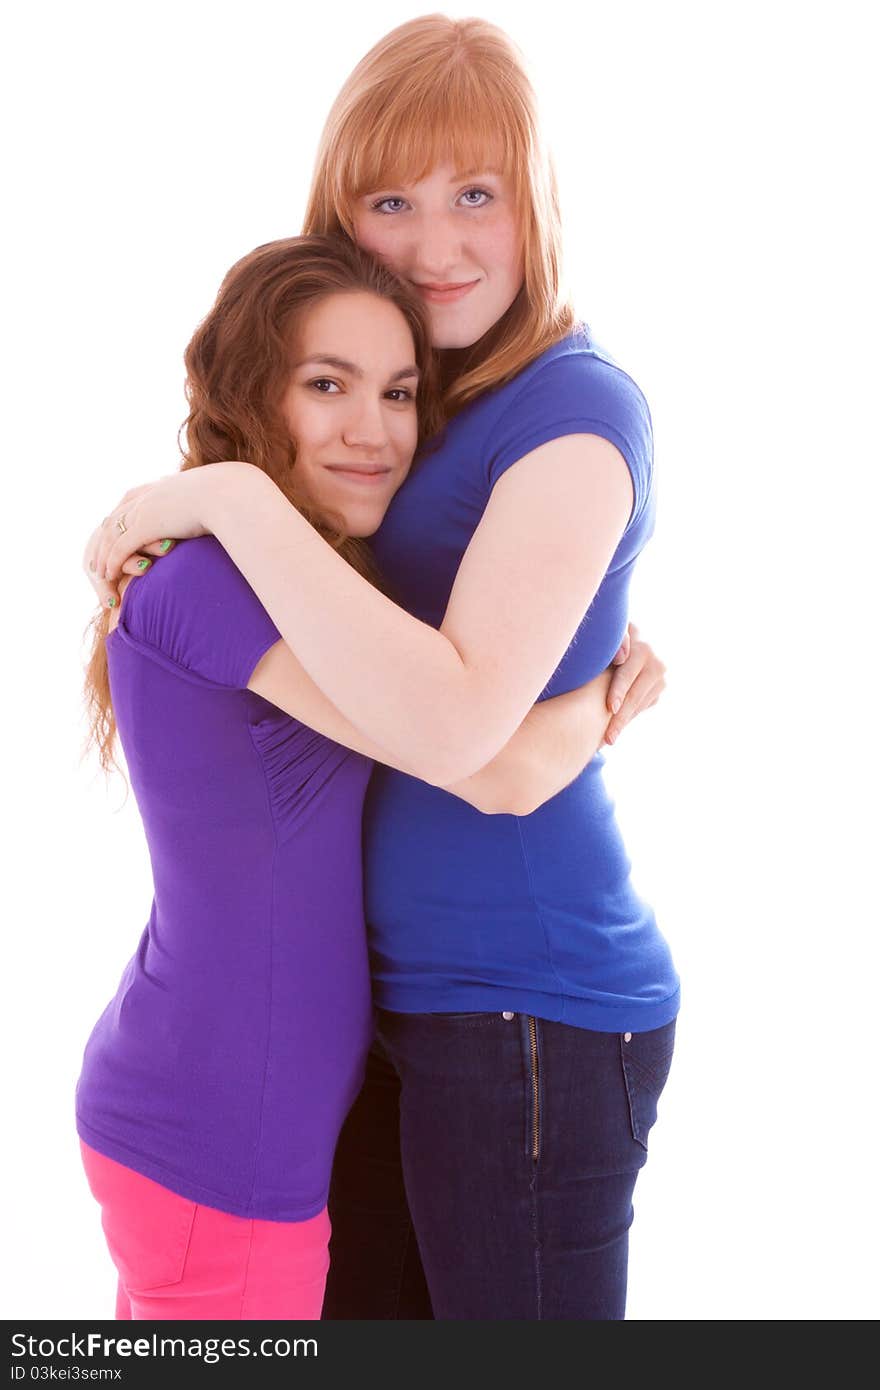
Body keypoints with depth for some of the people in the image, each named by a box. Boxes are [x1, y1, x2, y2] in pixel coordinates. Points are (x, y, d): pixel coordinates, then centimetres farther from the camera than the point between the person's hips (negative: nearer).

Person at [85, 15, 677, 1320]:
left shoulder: (579, 409, -18)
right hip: (398, 994, 8)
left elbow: (457, 722, -31)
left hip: (531, 1017, -8)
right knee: (363, 1314, 22)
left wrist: (234, 497, -26)